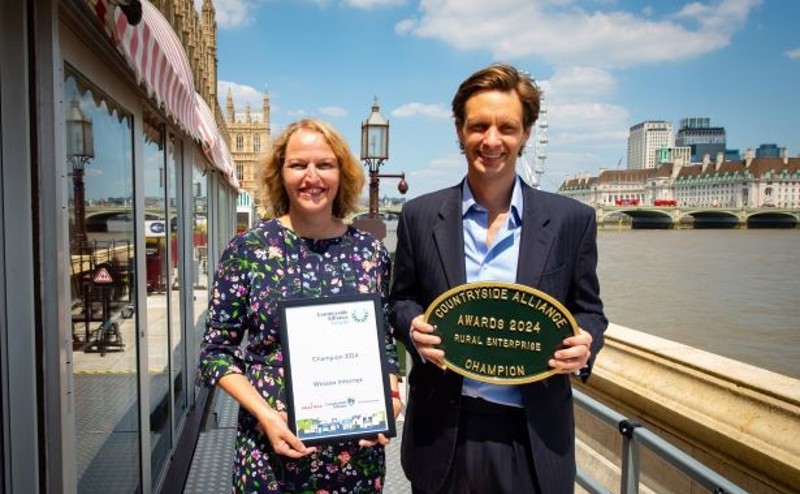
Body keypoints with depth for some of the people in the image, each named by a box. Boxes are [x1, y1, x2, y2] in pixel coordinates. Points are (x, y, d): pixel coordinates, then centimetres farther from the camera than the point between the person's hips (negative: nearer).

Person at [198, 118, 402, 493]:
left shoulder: (370, 251, -1)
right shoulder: (247, 249, -6)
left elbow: (386, 343, 8)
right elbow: (216, 351, -2)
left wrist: (388, 399, -8)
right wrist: (265, 414, -14)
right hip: (272, 447, -2)